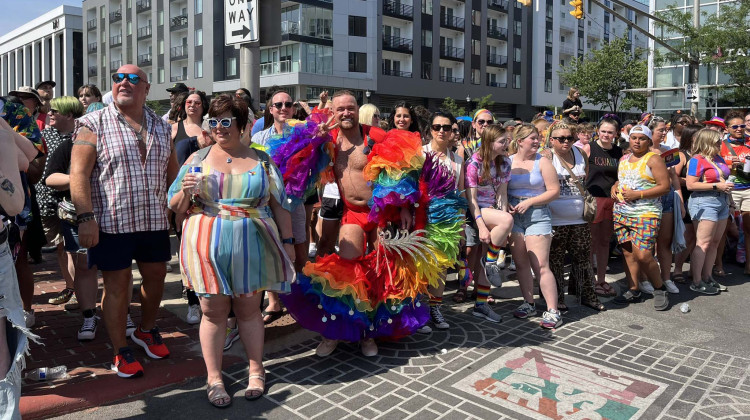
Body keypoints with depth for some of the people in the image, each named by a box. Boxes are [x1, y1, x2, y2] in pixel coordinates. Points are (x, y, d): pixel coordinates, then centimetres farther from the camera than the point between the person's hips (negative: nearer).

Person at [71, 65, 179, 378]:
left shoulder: (161, 127, 11)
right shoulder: (94, 124, -3)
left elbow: (173, 171, 17)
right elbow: (79, 173, -10)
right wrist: (86, 217, -18)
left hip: (155, 220, 4)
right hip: (111, 221, -4)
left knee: (156, 277, 14)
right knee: (117, 285, 4)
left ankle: (146, 330, 39)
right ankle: (121, 352, 19)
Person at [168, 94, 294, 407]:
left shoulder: (260, 160, 6)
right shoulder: (197, 159, 7)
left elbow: (278, 205, 9)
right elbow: (175, 207, 8)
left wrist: (287, 240, 5)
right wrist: (186, 192, -12)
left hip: (251, 248, 0)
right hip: (207, 247, 0)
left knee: (248, 309, 9)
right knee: (213, 312, 6)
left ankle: (256, 372, 24)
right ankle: (214, 379, 19)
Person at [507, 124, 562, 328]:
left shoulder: (542, 162, -1)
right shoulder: (507, 162, 6)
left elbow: (554, 191, -5)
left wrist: (529, 202, -12)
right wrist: (506, 204, -6)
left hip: (537, 215, -3)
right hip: (514, 215, 3)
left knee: (541, 266, -9)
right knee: (521, 263, 9)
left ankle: (553, 311, -4)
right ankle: (529, 304, 23)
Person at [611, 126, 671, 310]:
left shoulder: (653, 159, -4)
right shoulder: (624, 159, 15)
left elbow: (665, 186, -10)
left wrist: (638, 194, -17)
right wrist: (614, 187, 6)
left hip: (646, 214, -6)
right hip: (621, 213, 6)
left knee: (643, 255, -13)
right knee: (628, 252, 8)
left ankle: (660, 289, 8)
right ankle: (633, 290, 19)